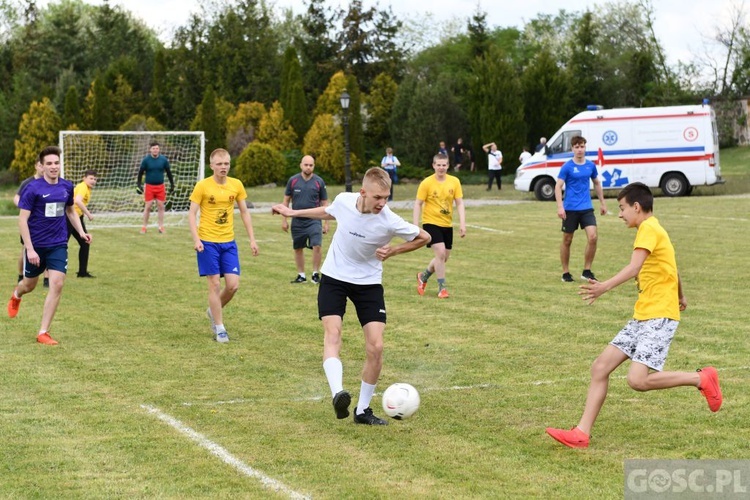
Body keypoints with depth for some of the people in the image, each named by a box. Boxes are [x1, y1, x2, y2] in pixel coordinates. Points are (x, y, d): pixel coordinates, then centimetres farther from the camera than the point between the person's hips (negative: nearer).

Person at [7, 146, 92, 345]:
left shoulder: (67, 186, 0)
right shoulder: (33, 188, -15)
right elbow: (22, 219, -15)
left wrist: (81, 232, 5)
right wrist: (29, 249, -21)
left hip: (58, 245, 3)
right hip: (36, 245, -3)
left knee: (57, 284, -12)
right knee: (30, 285, 15)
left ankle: (43, 332, -4)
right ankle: (16, 295, 55)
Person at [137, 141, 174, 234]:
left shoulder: (163, 159, -1)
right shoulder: (146, 160, -5)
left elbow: (169, 172, 8)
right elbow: (140, 173, 2)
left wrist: (172, 185, 7)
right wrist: (139, 185, -4)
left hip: (160, 186, 1)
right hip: (149, 186, -1)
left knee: (161, 206, 3)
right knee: (148, 207, -1)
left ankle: (161, 227, 10)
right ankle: (144, 227, 8)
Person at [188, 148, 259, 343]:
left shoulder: (236, 185, 4)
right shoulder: (202, 186, -7)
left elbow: (244, 212, 12)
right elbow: (192, 214, -6)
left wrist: (252, 239, 7)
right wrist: (196, 239, -18)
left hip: (229, 242, 4)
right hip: (208, 242, -4)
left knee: (233, 285, -2)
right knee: (215, 284, -3)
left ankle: (214, 311, 27)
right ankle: (219, 328, 7)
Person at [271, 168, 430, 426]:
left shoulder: (389, 221, -22)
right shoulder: (343, 201, -14)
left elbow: (424, 237, -5)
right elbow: (328, 212, 13)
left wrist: (393, 250, -16)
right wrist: (293, 213, 22)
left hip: (369, 283, -1)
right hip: (334, 278, 1)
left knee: (375, 347, -8)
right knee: (332, 333, -22)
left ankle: (363, 410, 7)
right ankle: (338, 393, -38)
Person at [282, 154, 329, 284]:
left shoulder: (319, 182, -1)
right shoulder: (293, 180, 0)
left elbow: (324, 203, 5)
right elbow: (286, 200, 8)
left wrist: (326, 223, 3)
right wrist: (284, 219, 5)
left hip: (314, 221, -2)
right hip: (297, 221, 2)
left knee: (317, 246, -17)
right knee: (298, 249, 9)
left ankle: (316, 274, -4)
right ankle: (301, 275, 23)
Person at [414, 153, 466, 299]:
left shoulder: (454, 182, -1)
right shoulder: (426, 183, -10)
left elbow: (459, 203, 1)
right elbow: (418, 205, -6)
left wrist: (462, 224, -10)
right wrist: (415, 226, -12)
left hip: (447, 224, 5)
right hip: (431, 222, -5)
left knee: (444, 257, 11)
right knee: (440, 253, -18)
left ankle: (423, 276, 37)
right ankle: (442, 288, -4)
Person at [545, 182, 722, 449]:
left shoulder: (649, 229, -11)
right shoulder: (654, 230, 19)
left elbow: (634, 267, -27)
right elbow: (670, 268, 35)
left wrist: (605, 287, -41)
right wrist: (680, 298, 51)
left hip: (659, 316, -10)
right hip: (642, 317, 10)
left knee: (638, 379, -20)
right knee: (600, 366, 1)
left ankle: (702, 378, -2)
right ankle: (582, 433, 0)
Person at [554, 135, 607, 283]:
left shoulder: (591, 165, 6)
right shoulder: (567, 167, -7)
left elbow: (597, 184, 21)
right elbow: (558, 187, -9)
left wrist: (602, 203, 22)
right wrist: (560, 207, -19)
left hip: (587, 208, 3)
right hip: (570, 209, -3)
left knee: (592, 237, -11)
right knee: (567, 240, 6)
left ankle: (587, 271, 1)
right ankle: (566, 273, 18)